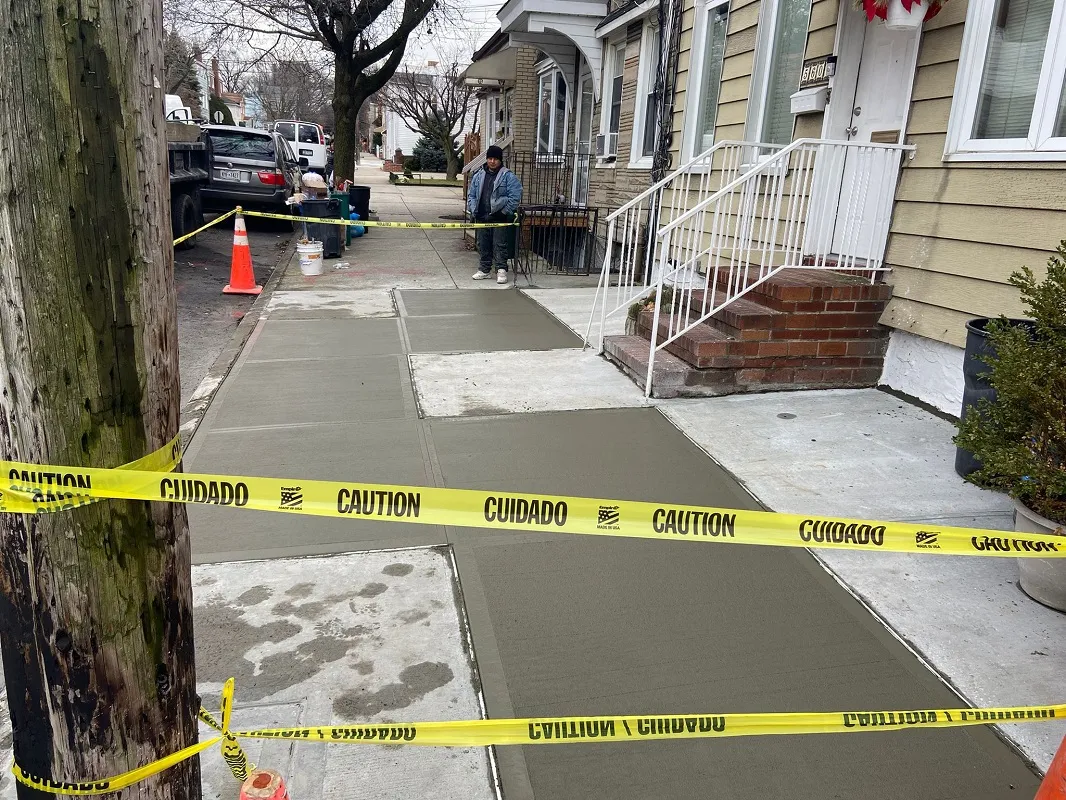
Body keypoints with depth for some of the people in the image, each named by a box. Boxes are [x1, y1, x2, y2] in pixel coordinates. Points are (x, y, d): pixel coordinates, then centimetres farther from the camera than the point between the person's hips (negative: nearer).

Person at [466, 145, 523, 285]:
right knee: (483, 245, 11)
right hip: (482, 218, 5)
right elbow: (471, 195, 16)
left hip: (500, 218, -5)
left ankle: (501, 270, 0)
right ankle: (485, 270, 21)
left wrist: (505, 212, -13)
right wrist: (473, 211, 3)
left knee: (500, 245, -4)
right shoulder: (478, 176, 12)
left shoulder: (508, 176, -3)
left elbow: (515, 197, -9)